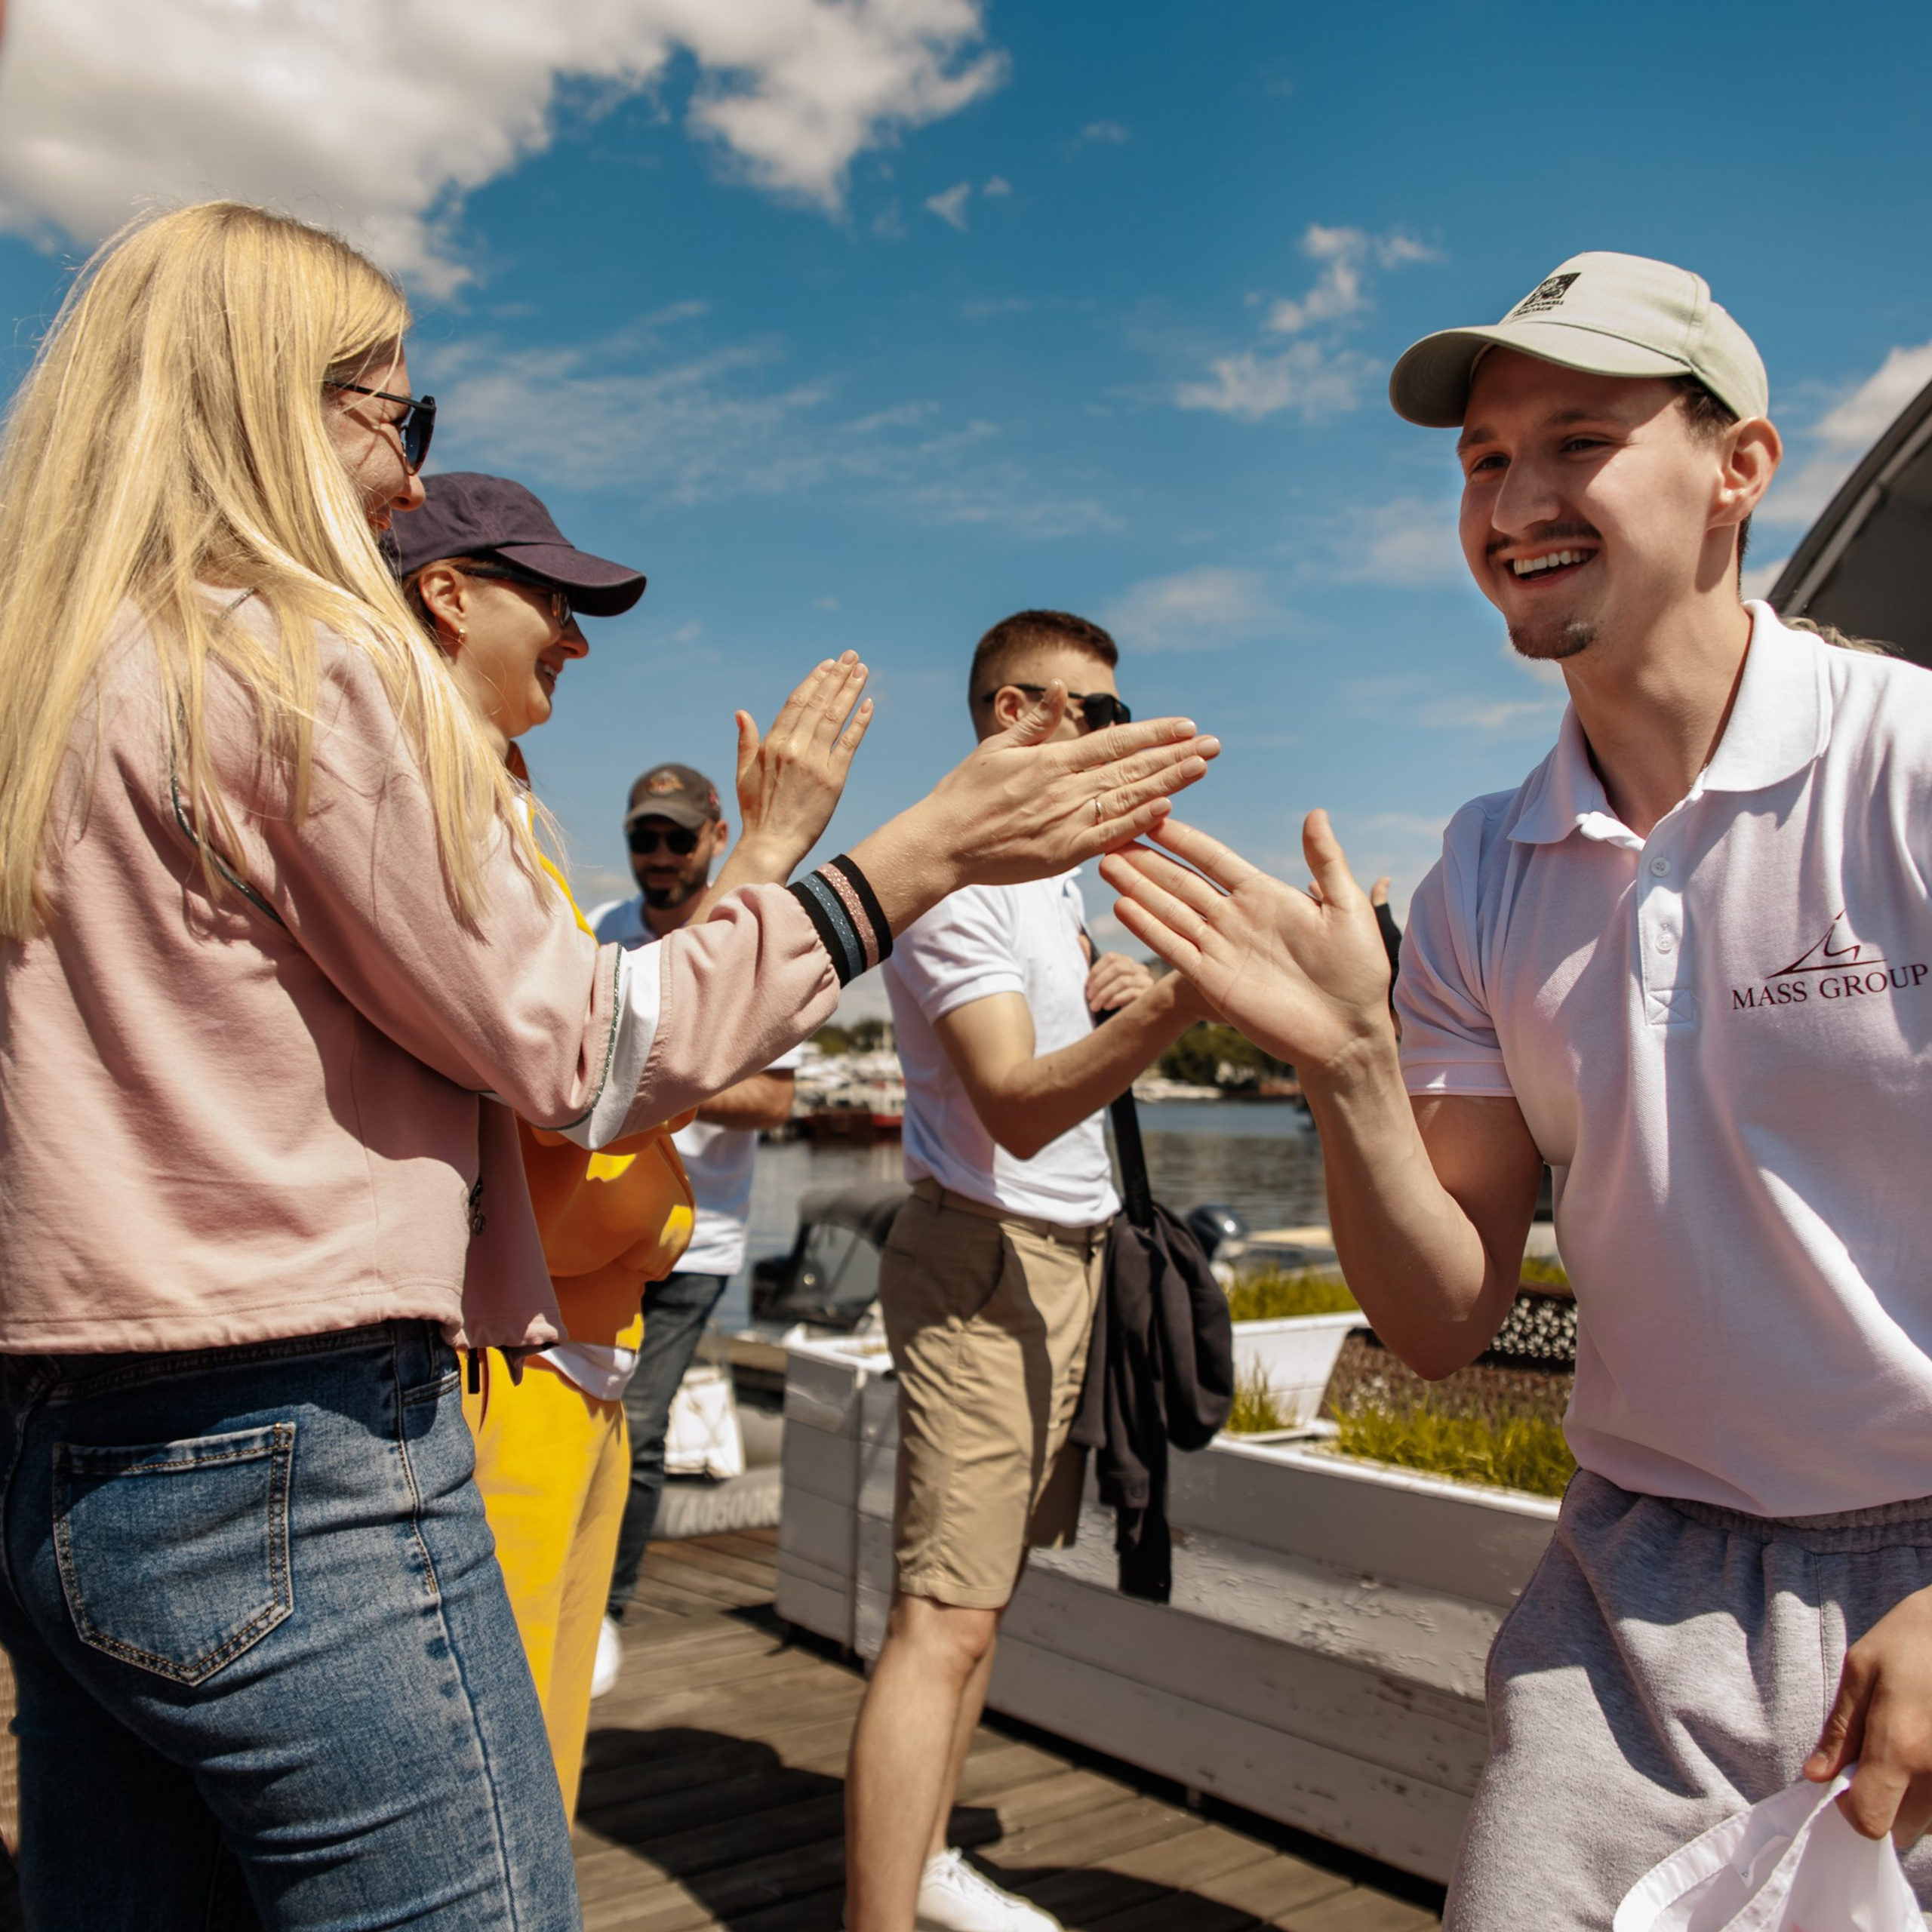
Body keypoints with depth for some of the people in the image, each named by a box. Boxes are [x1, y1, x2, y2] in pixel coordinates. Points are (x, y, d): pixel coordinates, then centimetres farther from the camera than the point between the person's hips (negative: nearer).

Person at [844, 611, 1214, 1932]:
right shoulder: (959, 877, -15)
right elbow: (1015, 1106, -26)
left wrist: (1117, 992, 6)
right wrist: (1171, 1009, -41)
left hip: (1069, 1255, 9)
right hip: (985, 1256, -9)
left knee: (982, 1592, 15)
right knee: (944, 1616, -11)